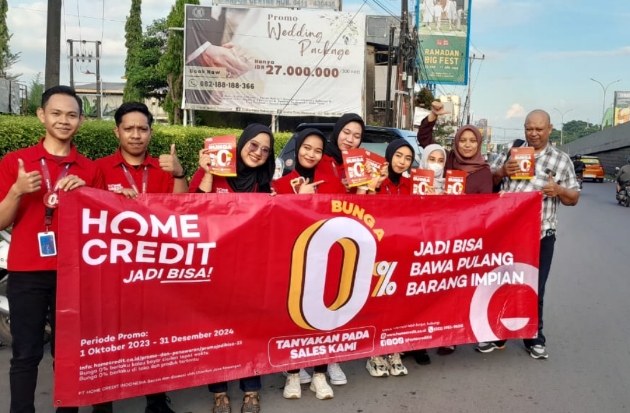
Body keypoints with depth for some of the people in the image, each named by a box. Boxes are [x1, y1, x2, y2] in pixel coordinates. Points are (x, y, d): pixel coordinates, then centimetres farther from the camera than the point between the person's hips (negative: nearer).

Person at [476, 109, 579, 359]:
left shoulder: (562, 160, 5)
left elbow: (574, 198, 8)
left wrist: (559, 190, -13)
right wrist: (502, 171, -10)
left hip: (541, 235, 0)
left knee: (535, 290, 10)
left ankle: (534, 339, 27)